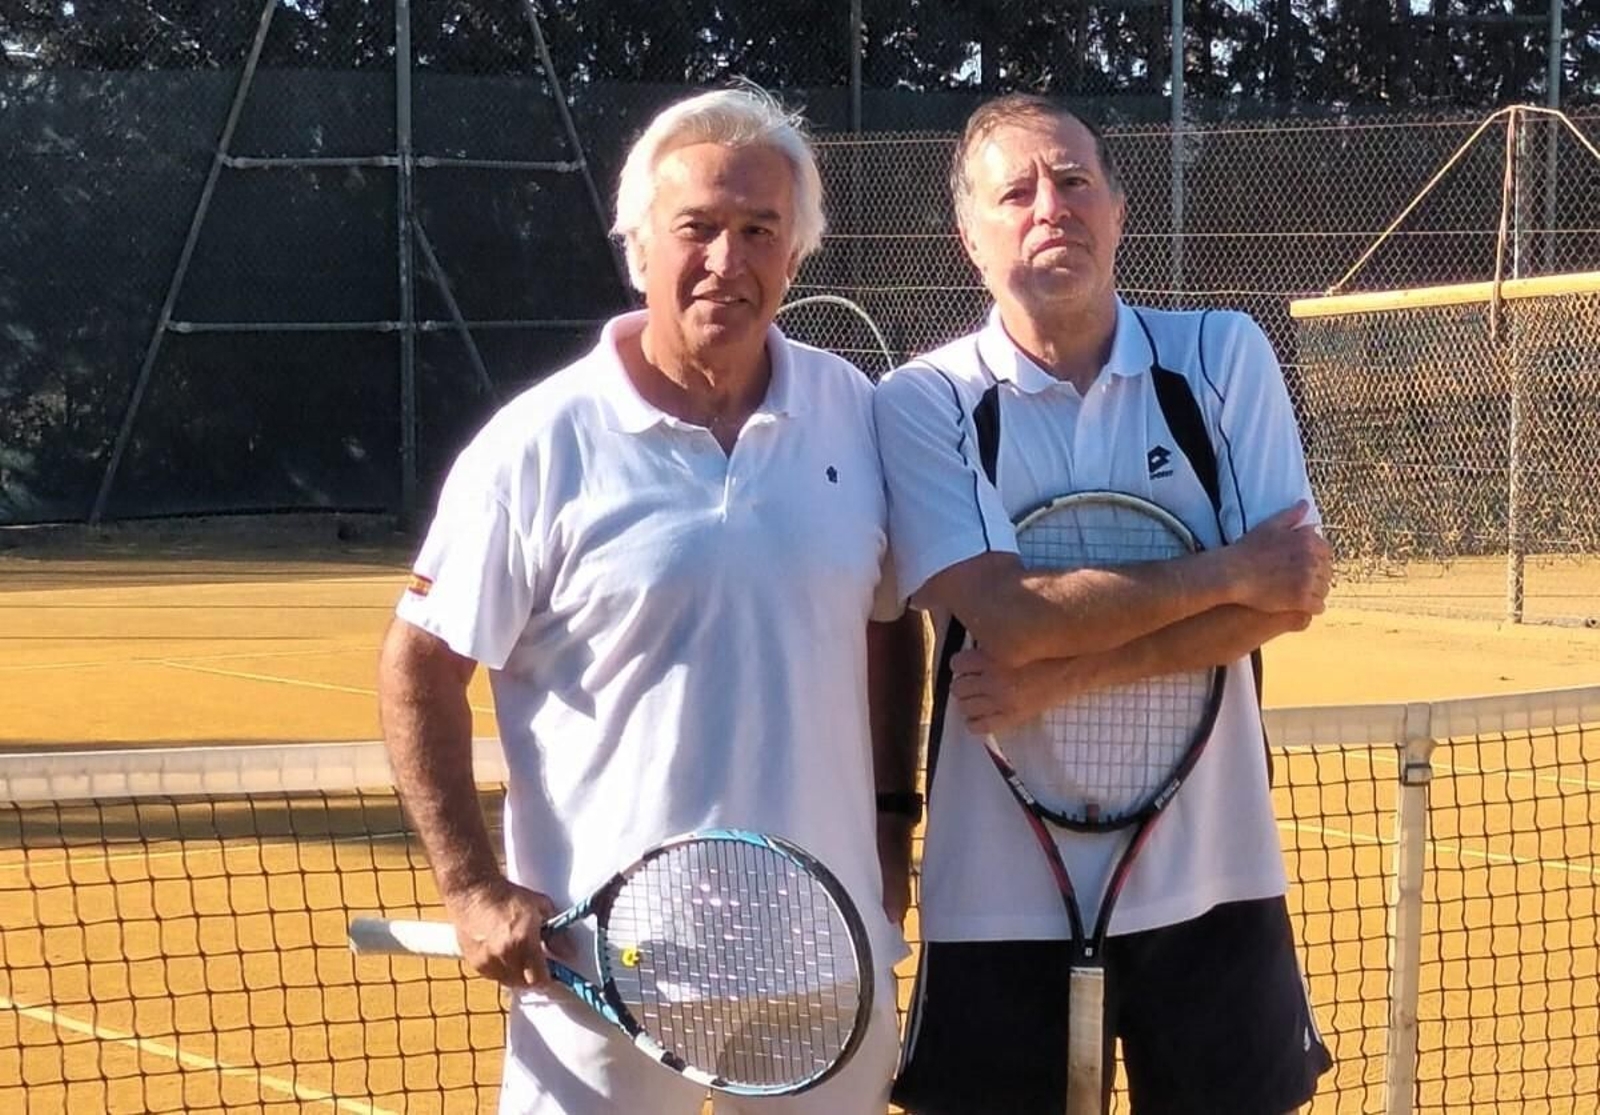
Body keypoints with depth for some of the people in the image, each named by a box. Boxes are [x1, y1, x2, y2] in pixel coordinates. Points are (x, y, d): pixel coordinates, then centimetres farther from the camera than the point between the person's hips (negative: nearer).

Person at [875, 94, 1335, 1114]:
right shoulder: (923, 404, -5)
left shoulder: (1224, 359, 1)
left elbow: (1289, 596, -9)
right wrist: (1230, 572, -13)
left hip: (1209, 875, 2)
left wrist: (1065, 674, -16)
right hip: (1005, 892, -1)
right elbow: (1007, 617, -18)